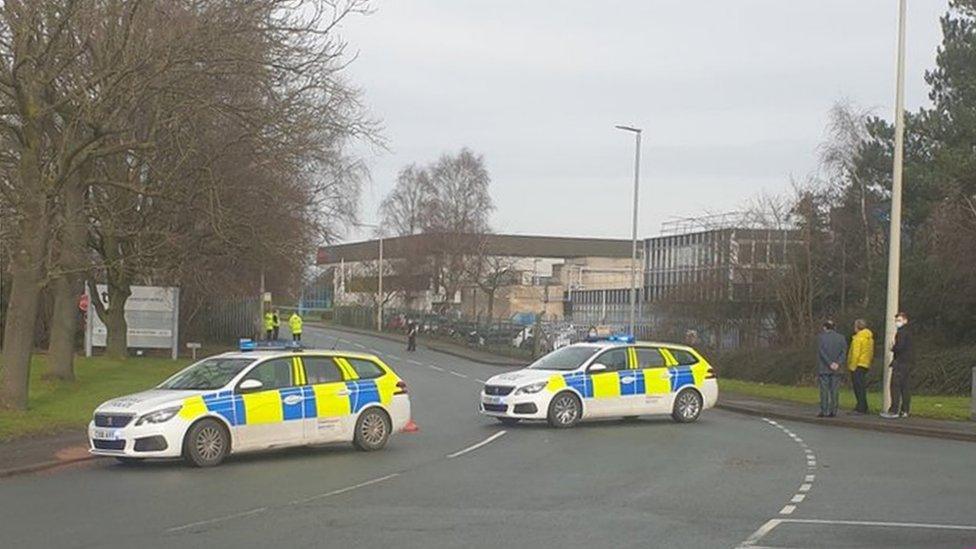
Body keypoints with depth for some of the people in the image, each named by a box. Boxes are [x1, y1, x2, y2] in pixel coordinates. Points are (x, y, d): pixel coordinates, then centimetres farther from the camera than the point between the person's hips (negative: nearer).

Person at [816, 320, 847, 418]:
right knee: (834, 390, 4)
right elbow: (844, 352, -3)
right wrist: (838, 363, -11)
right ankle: (833, 411, 2)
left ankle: (824, 411, -4)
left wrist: (830, 363, -12)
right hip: (836, 369, 3)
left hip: (824, 368, -3)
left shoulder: (821, 337, -2)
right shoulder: (840, 338, 7)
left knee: (824, 390, -1)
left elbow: (821, 352, -11)